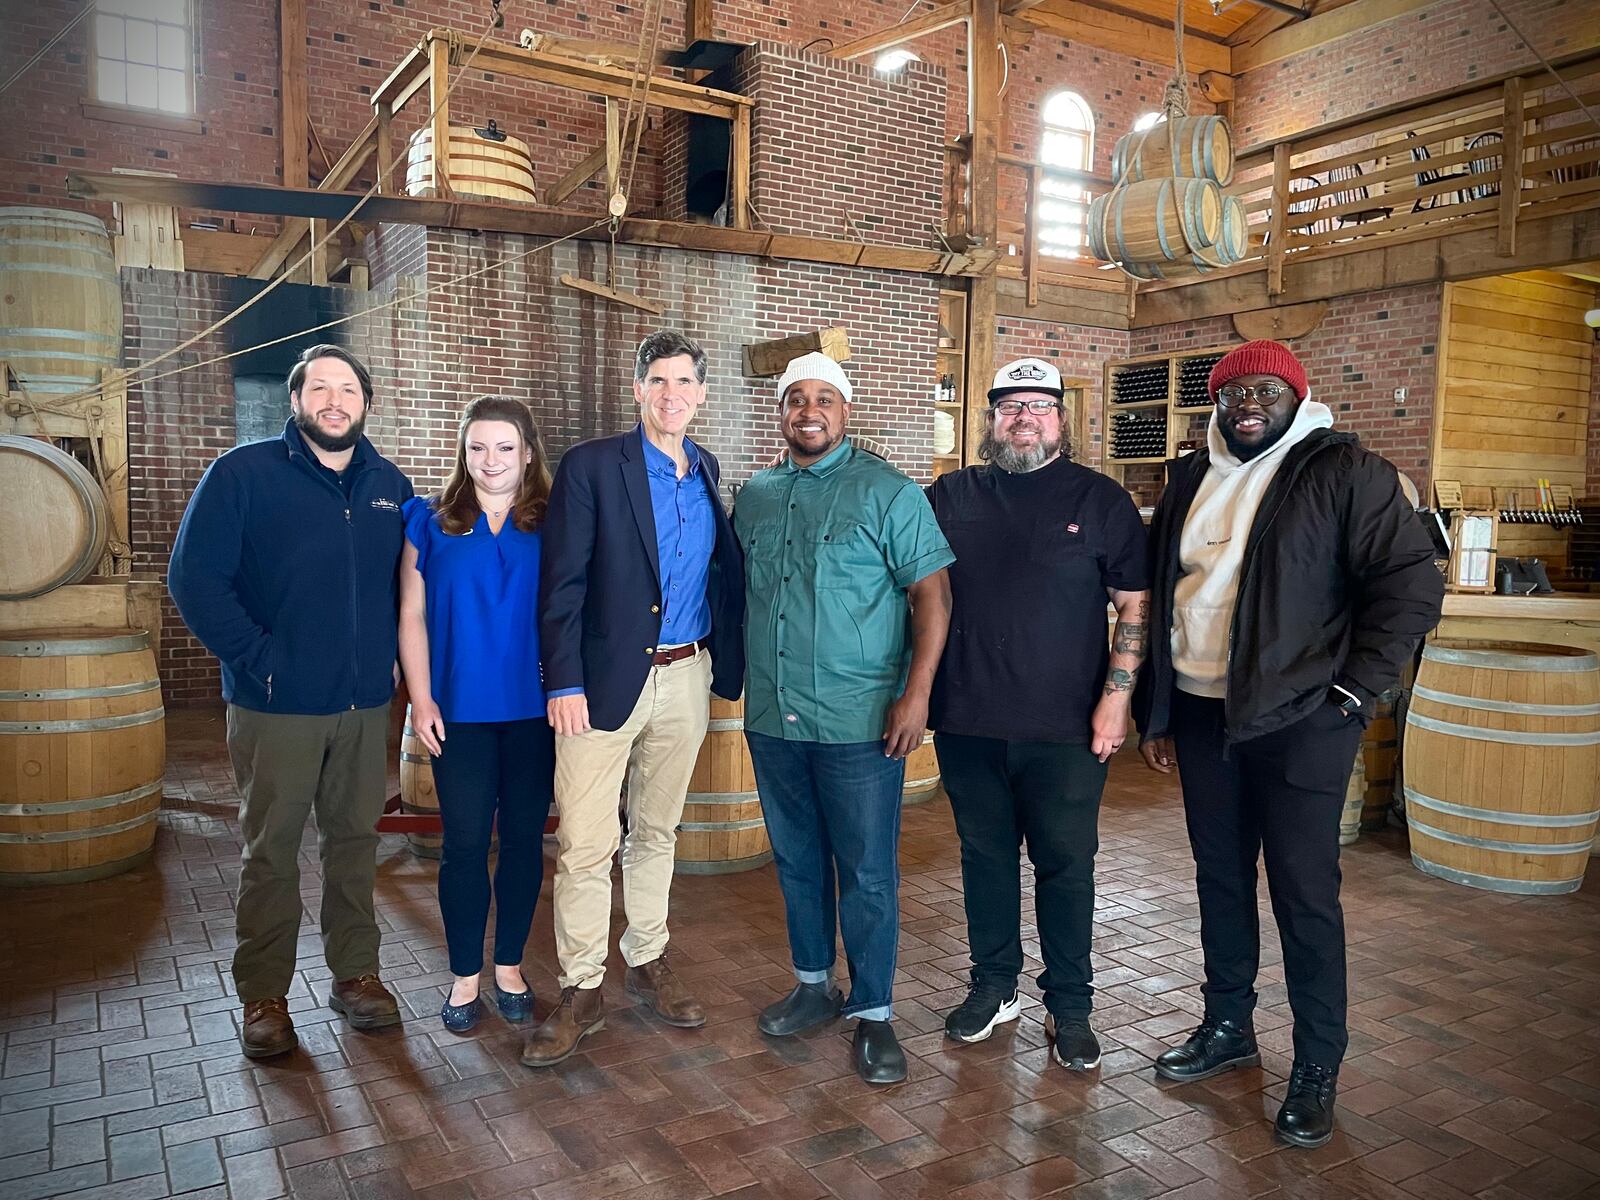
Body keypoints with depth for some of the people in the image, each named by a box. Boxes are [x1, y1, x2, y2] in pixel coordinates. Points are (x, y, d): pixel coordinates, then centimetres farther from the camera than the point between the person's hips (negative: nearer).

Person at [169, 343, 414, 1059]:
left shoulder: (389, 485, 7)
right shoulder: (243, 473, -6)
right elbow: (194, 579, -10)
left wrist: (394, 656, 5)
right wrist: (258, 658, -13)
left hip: (365, 704, 4)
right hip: (276, 705, -3)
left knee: (355, 840, 12)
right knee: (270, 851, 7)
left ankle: (355, 973, 27)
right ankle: (263, 996, 21)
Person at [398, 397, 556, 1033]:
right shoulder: (431, 522, 3)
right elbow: (412, 615, 2)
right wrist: (421, 699, -4)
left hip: (535, 711, 1)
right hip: (460, 711, 0)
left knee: (524, 838, 9)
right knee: (464, 844, 5)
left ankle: (509, 967, 26)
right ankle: (465, 975, 21)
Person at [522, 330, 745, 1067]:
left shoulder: (708, 473, 9)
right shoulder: (591, 466, -6)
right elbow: (562, 584, -9)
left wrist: (729, 660, 5)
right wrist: (564, 682, -14)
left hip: (686, 678, 5)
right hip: (607, 679, -4)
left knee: (657, 831, 17)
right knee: (585, 842, -1)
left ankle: (647, 963, 32)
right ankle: (581, 992, 15)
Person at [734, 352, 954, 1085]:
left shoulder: (888, 493, -5)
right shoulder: (754, 497, 11)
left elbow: (931, 593, -9)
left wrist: (917, 693, -17)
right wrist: (740, 679, 12)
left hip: (860, 723, -5)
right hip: (772, 718, 5)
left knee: (867, 874, 3)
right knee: (796, 861, 16)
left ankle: (873, 1012, 19)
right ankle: (813, 985, 34)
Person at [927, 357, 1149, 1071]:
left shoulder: (1100, 500, 2)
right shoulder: (950, 497, 8)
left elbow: (1136, 603, 1)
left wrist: (1116, 696, -6)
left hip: (1065, 725, -2)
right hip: (967, 720, 2)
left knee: (1065, 864, 6)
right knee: (985, 855, 13)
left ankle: (1070, 1005, 22)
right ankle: (994, 986, 29)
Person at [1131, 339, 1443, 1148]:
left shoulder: (1344, 472, -5)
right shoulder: (1190, 482, 11)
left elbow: (1412, 586, -8)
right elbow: (1157, 598, 15)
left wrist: (1351, 689, -11)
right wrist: (1155, 712, 13)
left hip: (1299, 722, -5)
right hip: (1201, 716, 5)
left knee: (1305, 893, 2)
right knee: (1221, 878, 16)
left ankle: (1317, 1069, 19)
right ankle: (1227, 1026, 34)